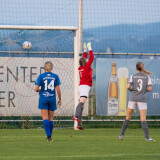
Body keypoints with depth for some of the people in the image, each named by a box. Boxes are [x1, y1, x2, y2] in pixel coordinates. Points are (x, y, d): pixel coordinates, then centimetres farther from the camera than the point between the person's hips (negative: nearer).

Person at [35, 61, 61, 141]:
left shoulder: (41, 76, -3)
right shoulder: (55, 76, 0)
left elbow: (36, 89, -8)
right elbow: (58, 89, -2)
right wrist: (60, 99, 8)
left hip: (43, 99, -2)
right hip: (52, 98, 2)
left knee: (45, 118, -3)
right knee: (51, 118, 11)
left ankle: (48, 135, -18)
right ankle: (50, 136, 13)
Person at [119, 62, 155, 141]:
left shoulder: (133, 76, 2)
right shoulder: (147, 77, 3)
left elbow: (128, 87, -9)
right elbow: (150, 88, -4)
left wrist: (132, 90, 11)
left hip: (133, 98, 1)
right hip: (142, 99, -1)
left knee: (127, 118, 12)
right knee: (143, 119, -4)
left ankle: (121, 135, 12)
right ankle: (147, 137, -14)